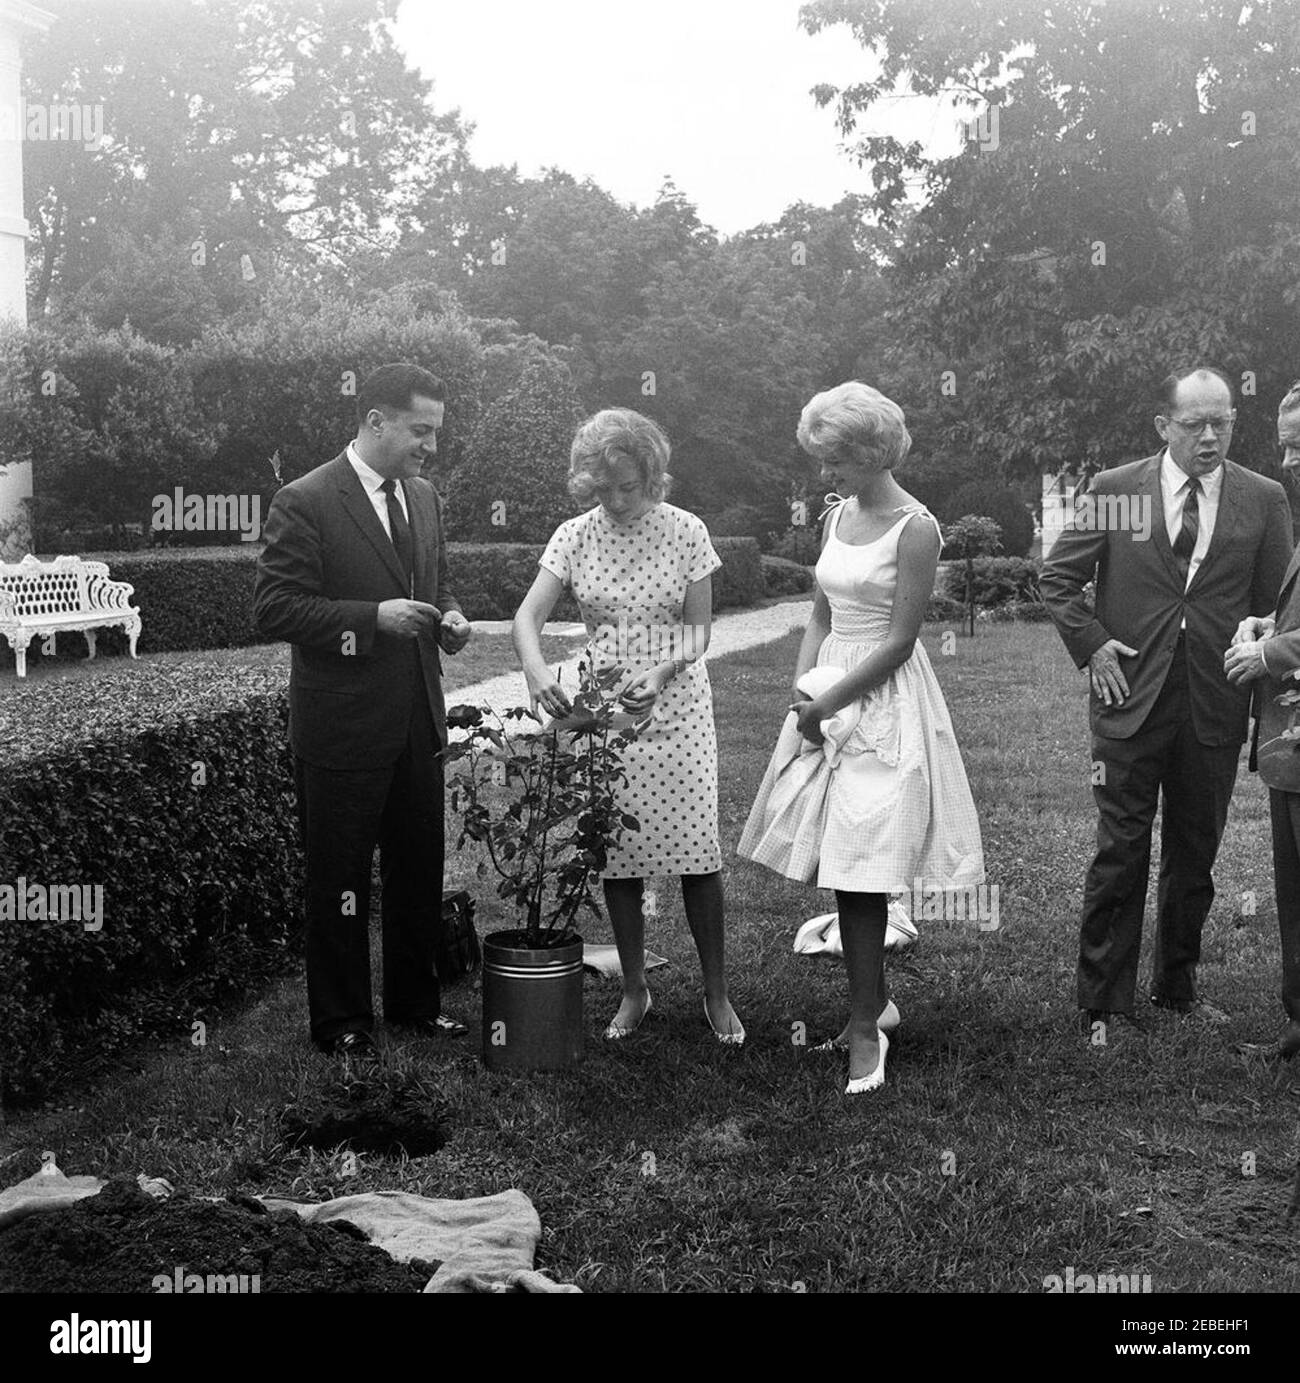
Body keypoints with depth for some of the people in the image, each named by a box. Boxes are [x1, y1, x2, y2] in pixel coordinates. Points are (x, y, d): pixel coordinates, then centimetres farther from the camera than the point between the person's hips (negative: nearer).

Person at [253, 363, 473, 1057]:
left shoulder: (423, 498, 10)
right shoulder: (304, 503, -12)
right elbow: (273, 608, -16)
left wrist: (447, 616, 0)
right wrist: (373, 617, -23)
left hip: (416, 724, 7)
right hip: (341, 729, -7)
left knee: (420, 869, 15)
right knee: (338, 878, 6)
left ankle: (415, 999, 31)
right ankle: (340, 1020, 21)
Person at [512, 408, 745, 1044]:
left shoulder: (685, 531, -4)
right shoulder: (574, 537, 0)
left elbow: (697, 628, -3)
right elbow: (528, 615, -7)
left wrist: (660, 672, -23)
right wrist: (536, 669, -28)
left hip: (676, 705, -2)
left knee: (697, 851, -3)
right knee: (617, 856, 6)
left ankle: (716, 991, 12)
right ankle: (634, 989, 21)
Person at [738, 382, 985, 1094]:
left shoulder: (915, 530, -12)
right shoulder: (837, 516, 10)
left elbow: (899, 641, -14)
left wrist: (828, 704, -13)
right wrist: (802, 685, -2)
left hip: (884, 701, -7)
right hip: (829, 694, 7)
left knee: (859, 874, -6)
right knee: (842, 867, 9)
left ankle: (865, 1027, 4)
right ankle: (873, 1000, 24)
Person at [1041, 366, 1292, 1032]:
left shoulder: (1263, 500, 2)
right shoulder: (1113, 490, -1)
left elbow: (1274, 604, 8)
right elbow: (1057, 577, 6)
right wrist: (1091, 643, -3)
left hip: (1216, 707, 2)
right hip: (1130, 698, -2)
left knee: (1195, 854, 13)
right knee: (1120, 853, 0)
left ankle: (1177, 987, 30)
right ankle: (1105, 1005, 9)